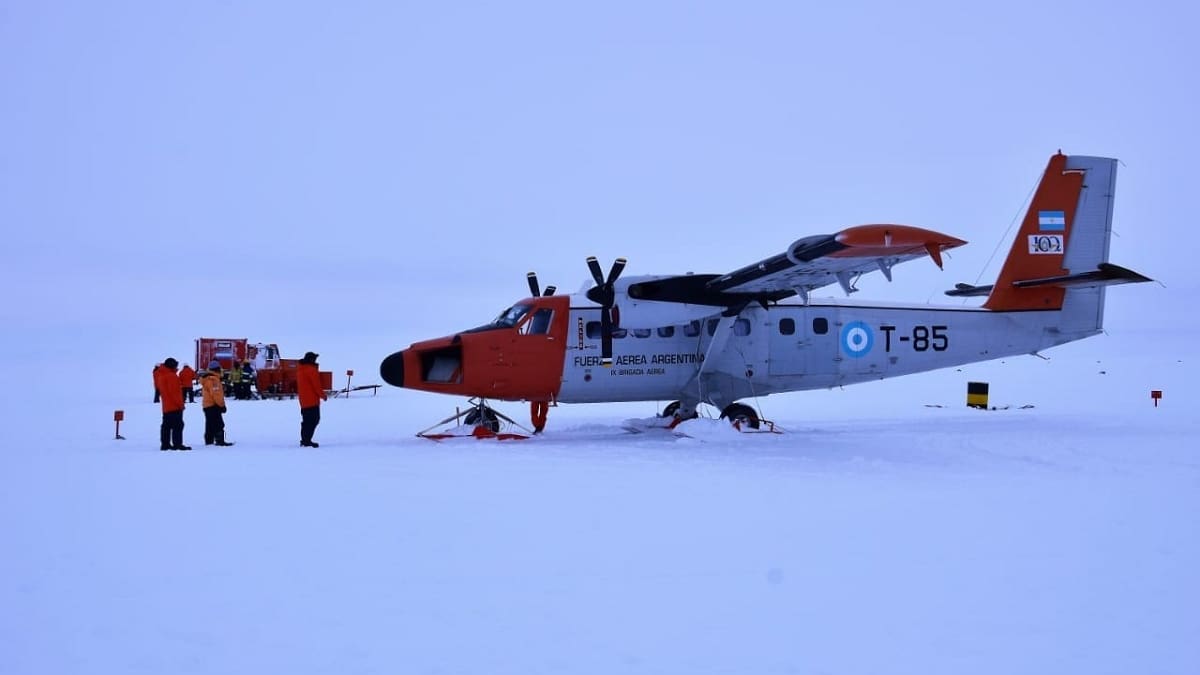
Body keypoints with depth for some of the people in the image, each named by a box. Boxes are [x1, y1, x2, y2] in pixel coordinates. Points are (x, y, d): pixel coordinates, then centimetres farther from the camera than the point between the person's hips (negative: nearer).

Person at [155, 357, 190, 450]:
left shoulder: (161, 375, 15)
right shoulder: (171, 376, -15)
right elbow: (174, 392, -19)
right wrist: (180, 403, -14)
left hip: (166, 407, 10)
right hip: (175, 406, -10)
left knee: (166, 425, 12)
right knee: (178, 425, -9)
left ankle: (165, 444, 13)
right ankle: (178, 444, -12)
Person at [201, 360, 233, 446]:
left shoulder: (206, 379, 17)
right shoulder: (213, 379, -17)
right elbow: (216, 394, -22)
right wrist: (221, 405, -16)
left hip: (207, 405, 11)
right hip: (214, 406, -11)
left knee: (210, 425, 14)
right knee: (219, 424, -11)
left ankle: (209, 441, 17)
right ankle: (220, 440, -15)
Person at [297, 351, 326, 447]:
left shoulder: (300, 369, 14)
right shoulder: (311, 370, -15)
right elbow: (316, 385, -16)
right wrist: (323, 395, -4)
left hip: (303, 400, 10)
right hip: (312, 399, -10)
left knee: (306, 420, 16)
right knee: (314, 419, -8)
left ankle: (304, 440, 18)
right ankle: (307, 440, -12)